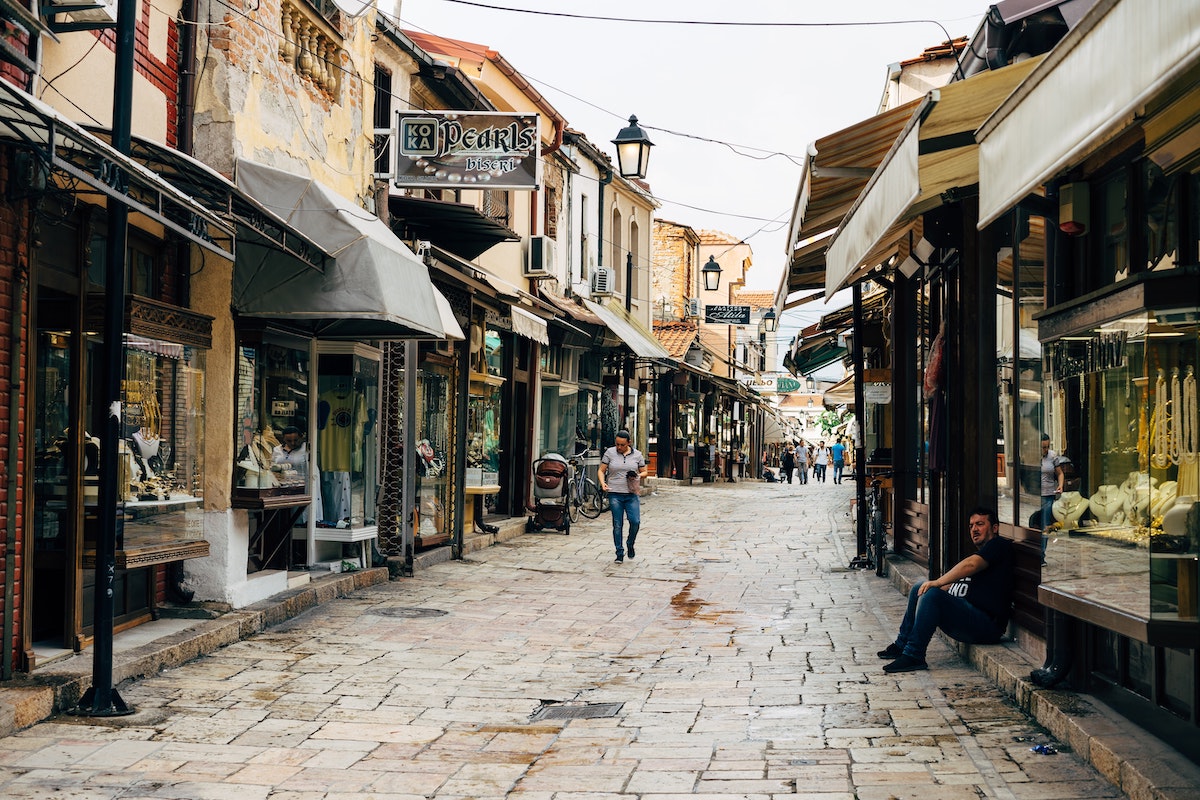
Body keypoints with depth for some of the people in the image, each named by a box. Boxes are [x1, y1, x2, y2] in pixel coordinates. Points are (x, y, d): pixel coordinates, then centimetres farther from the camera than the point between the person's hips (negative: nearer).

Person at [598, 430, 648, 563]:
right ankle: (619, 553, 10)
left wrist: (639, 476, -8)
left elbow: (644, 472, 15)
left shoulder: (637, 454, 6)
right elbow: (601, 470, 7)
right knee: (617, 524, 1)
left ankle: (630, 544, 17)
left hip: (631, 494, 1)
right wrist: (603, 483, -10)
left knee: (635, 521, -10)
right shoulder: (610, 453, 3)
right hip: (615, 494, -1)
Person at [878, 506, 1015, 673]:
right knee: (919, 589, 13)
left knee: (932, 594, -28)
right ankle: (901, 645, 10)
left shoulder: (999, 545, -2)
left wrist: (937, 583, -17)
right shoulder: (981, 555, 28)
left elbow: (970, 565, -19)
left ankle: (913, 656, -27)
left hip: (985, 626, -10)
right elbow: (954, 586, 26)